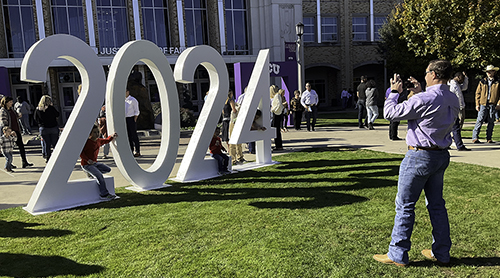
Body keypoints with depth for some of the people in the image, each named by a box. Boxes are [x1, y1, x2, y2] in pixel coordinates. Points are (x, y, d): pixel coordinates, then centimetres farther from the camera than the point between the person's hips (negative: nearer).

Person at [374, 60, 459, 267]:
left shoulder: (424, 100, -20)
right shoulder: (453, 100, 7)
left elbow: (390, 113, -14)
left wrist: (394, 92, 1)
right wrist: (420, 92, 22)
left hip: (420, 156, -8)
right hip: (442, 155, 8)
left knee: (404, 206, 0)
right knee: (436, 204, 16)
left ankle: (398, 255, 8)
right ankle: (441, 253, 25)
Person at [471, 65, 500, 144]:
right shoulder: (482, 82, 10)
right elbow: (478, 93, 10)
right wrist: (477, 104, 2)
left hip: (493, 105, 0)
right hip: (483, 104, 0)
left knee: (491, 122, 5)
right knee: (480, 120, -8)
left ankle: (489, 138, 13)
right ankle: (474, 137, -8)